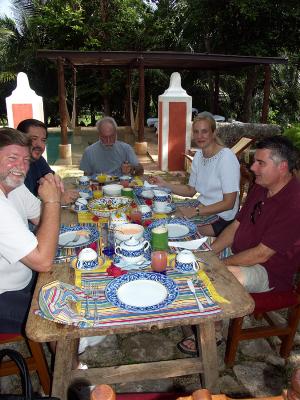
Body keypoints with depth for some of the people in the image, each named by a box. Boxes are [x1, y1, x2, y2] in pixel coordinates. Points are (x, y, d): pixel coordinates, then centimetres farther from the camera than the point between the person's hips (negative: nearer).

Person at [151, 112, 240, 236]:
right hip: (202, 208, 7)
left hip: (221, 218, -7)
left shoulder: (227, 157, -19)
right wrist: (164, 184, -1)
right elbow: (191, 191, 11)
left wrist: (195, 211, -25)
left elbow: (228, 203, -20)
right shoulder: (198, 155, 7)